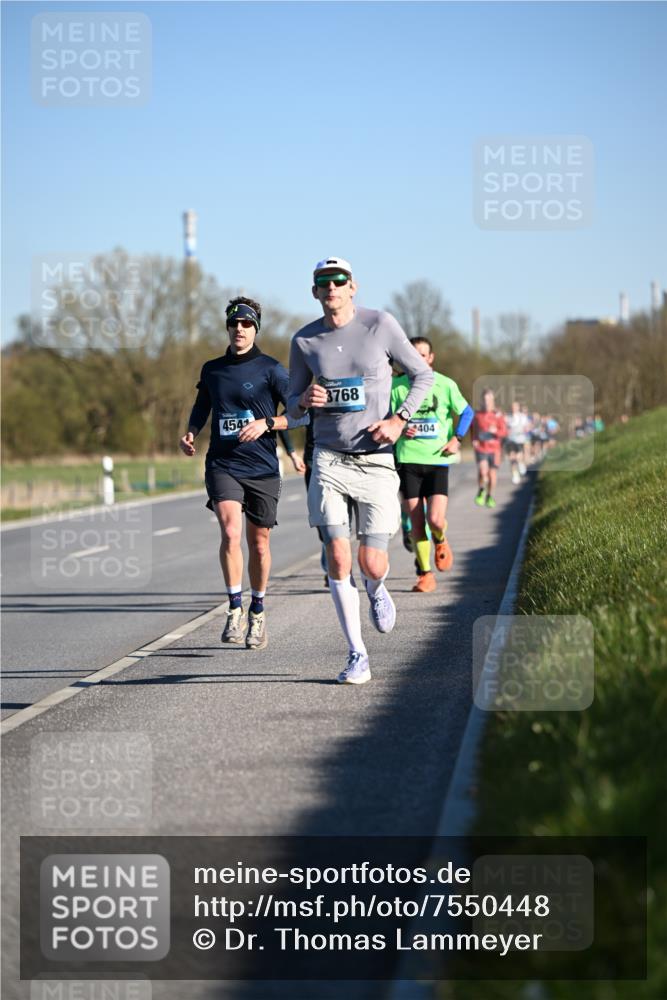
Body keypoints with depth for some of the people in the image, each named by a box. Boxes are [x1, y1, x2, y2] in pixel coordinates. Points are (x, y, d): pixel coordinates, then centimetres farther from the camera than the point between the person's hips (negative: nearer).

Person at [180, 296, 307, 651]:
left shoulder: (270, 369, -2)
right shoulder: (212, 370, 9)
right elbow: (201, 406, 26)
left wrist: (266, 423, -20)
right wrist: (190, 433, 7)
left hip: (262, 467, -1)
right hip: (222, 465, 1)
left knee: (258, 543, 8)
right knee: (230, 533, -20)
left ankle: (257, 613, 28)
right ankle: (235, 609, -11)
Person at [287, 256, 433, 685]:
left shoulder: (380, 324, -3)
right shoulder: (304, 341, 3)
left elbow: (423, 375, 7)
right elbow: (292, 404, 13)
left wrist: (400, 419, -7)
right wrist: (304, 401, -11)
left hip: (376, 460, -1)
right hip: (329, 460, 1)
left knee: (372, 565, -5)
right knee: (338, 560, -8)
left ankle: (377, 591, 34)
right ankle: (357, 655, 4)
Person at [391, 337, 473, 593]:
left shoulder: (445, 385, 1)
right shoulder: (397, 386, 2)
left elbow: (467, 412, 12)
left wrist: (456, 439, -1)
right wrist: (399, 429, -11)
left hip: (438, 460, -1)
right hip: (408, 460, 1)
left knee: (435, 520, -13)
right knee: (416, 523, -1)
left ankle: (441, 540, 23)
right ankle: (425, 574, 13)